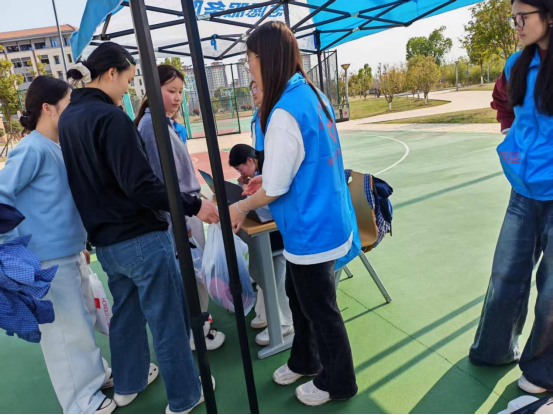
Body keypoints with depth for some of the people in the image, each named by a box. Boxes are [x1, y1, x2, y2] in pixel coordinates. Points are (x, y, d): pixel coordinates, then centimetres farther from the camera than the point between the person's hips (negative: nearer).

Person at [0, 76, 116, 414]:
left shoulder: (58, 148, 9)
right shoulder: (32, 149, -16)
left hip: (71, 253, 8)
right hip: (49, 259, -8)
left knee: (84, 320, 20)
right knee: (65, 331, 6)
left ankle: (95, 376, 40)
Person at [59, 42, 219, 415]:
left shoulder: (68, 117, 8)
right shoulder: (111, 117, -19)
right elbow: (141, 185, -26)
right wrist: (194, 206, -20)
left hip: (104, 239, 9)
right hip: (141, 238, -9)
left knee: (125, 311, 24)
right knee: (168, 319, 6)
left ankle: (128, 384, 43)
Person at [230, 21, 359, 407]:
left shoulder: (285, 112, -24)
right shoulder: (313, 95, 5)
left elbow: (275, 189, -19)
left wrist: (241, 208, -2)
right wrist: (268, 178, 14)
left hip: (312, 230, -9)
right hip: (323, 221, 9)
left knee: (320, 308, 12)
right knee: (300, 297, 25)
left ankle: (337, 383, 37)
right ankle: (305, 361, 47)